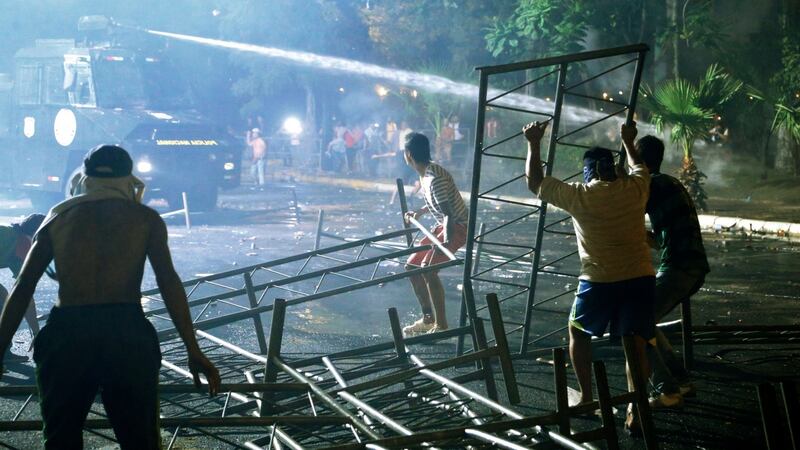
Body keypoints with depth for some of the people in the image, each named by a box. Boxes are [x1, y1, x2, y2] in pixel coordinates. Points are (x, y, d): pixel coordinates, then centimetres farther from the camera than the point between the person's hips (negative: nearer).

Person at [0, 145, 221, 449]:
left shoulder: (58, 216, 15)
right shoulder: (146, 219, 11)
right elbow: (168, 282, -2)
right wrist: (193, 350, -5)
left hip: (65, 334, 1)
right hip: (127, 333, -1)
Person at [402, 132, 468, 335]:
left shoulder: (435, 178, -24)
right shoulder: (425, 175, 5)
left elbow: (449, 212, -31)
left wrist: (447, 241, -42)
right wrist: (419, 212, 33)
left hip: (458, 226, -10)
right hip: (444, 225, 10)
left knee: (428, 269, -23)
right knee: (412, 266, 8)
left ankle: (441, 326, -17)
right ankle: (428, 319, 18)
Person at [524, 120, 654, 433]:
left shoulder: (579, 195, -4)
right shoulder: (634, 188, 3)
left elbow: (535, 182, 7)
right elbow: (640, 167, 29)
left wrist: (534, 144, 15)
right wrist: (628, 142, 43)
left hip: (599, 281, -2)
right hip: (639, 278, 2)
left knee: (579, 332, 21)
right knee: (635, 342, 7)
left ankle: (586, 398, 23)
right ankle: (635, 412, 2)